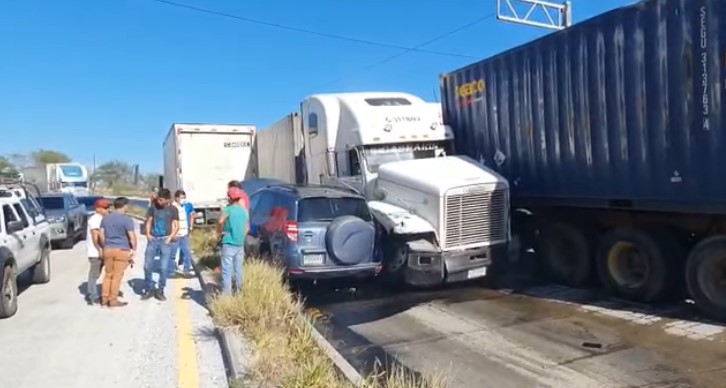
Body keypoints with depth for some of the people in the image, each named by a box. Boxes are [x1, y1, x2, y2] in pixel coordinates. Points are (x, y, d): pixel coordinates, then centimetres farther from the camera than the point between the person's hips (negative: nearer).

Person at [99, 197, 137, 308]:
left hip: (108, 249, 6)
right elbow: (132, 236, -13)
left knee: (108, 274, 15)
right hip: (122, 250, -6)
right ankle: (113, 300, 5)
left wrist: (104, 247, 19)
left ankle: (104, 298, 19)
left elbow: (102, 235, 11)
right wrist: (134, 249, -1)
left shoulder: (105, 218, 9)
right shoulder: (127, 219, -11)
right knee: (117, 276, 1)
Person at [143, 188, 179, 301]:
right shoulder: (153, 207, 6)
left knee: (164, 267, -4)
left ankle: (160, 290, 10)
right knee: (147, 266, 1)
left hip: (165, 240, -2)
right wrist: (148, 234, -1)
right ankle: (149, 289, 16)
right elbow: (149, 221, 13)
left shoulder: (173, 209, 1)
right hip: (152, 239, 2)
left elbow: (176, 226, 3)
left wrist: (170, 237, -10)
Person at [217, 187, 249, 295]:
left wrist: (219, 232, -11)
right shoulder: (245, 211, 11)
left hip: (229, 244, -6)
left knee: (227, 271, -4)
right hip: (240, 244, 6)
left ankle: (226, 295, -6)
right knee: (238, 270, 13)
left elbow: (221, 222, -26)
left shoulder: (229, 209, -9)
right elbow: (247, 227, 20)